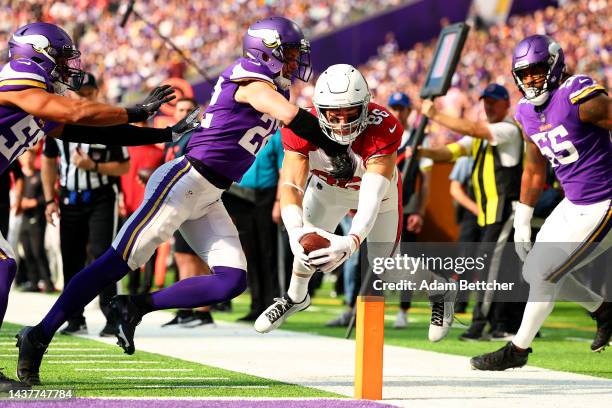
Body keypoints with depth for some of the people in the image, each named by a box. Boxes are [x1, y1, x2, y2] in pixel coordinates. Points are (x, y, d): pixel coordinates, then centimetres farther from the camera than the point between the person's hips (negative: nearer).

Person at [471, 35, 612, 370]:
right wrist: (521, 222, 17)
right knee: (534, 272, 13)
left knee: (544, 275, -6)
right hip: (573, 202, 9)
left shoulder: (580, 97, -20)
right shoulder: (527, 113, 6)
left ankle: (518, 349, 10)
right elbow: (534, 170, 17)